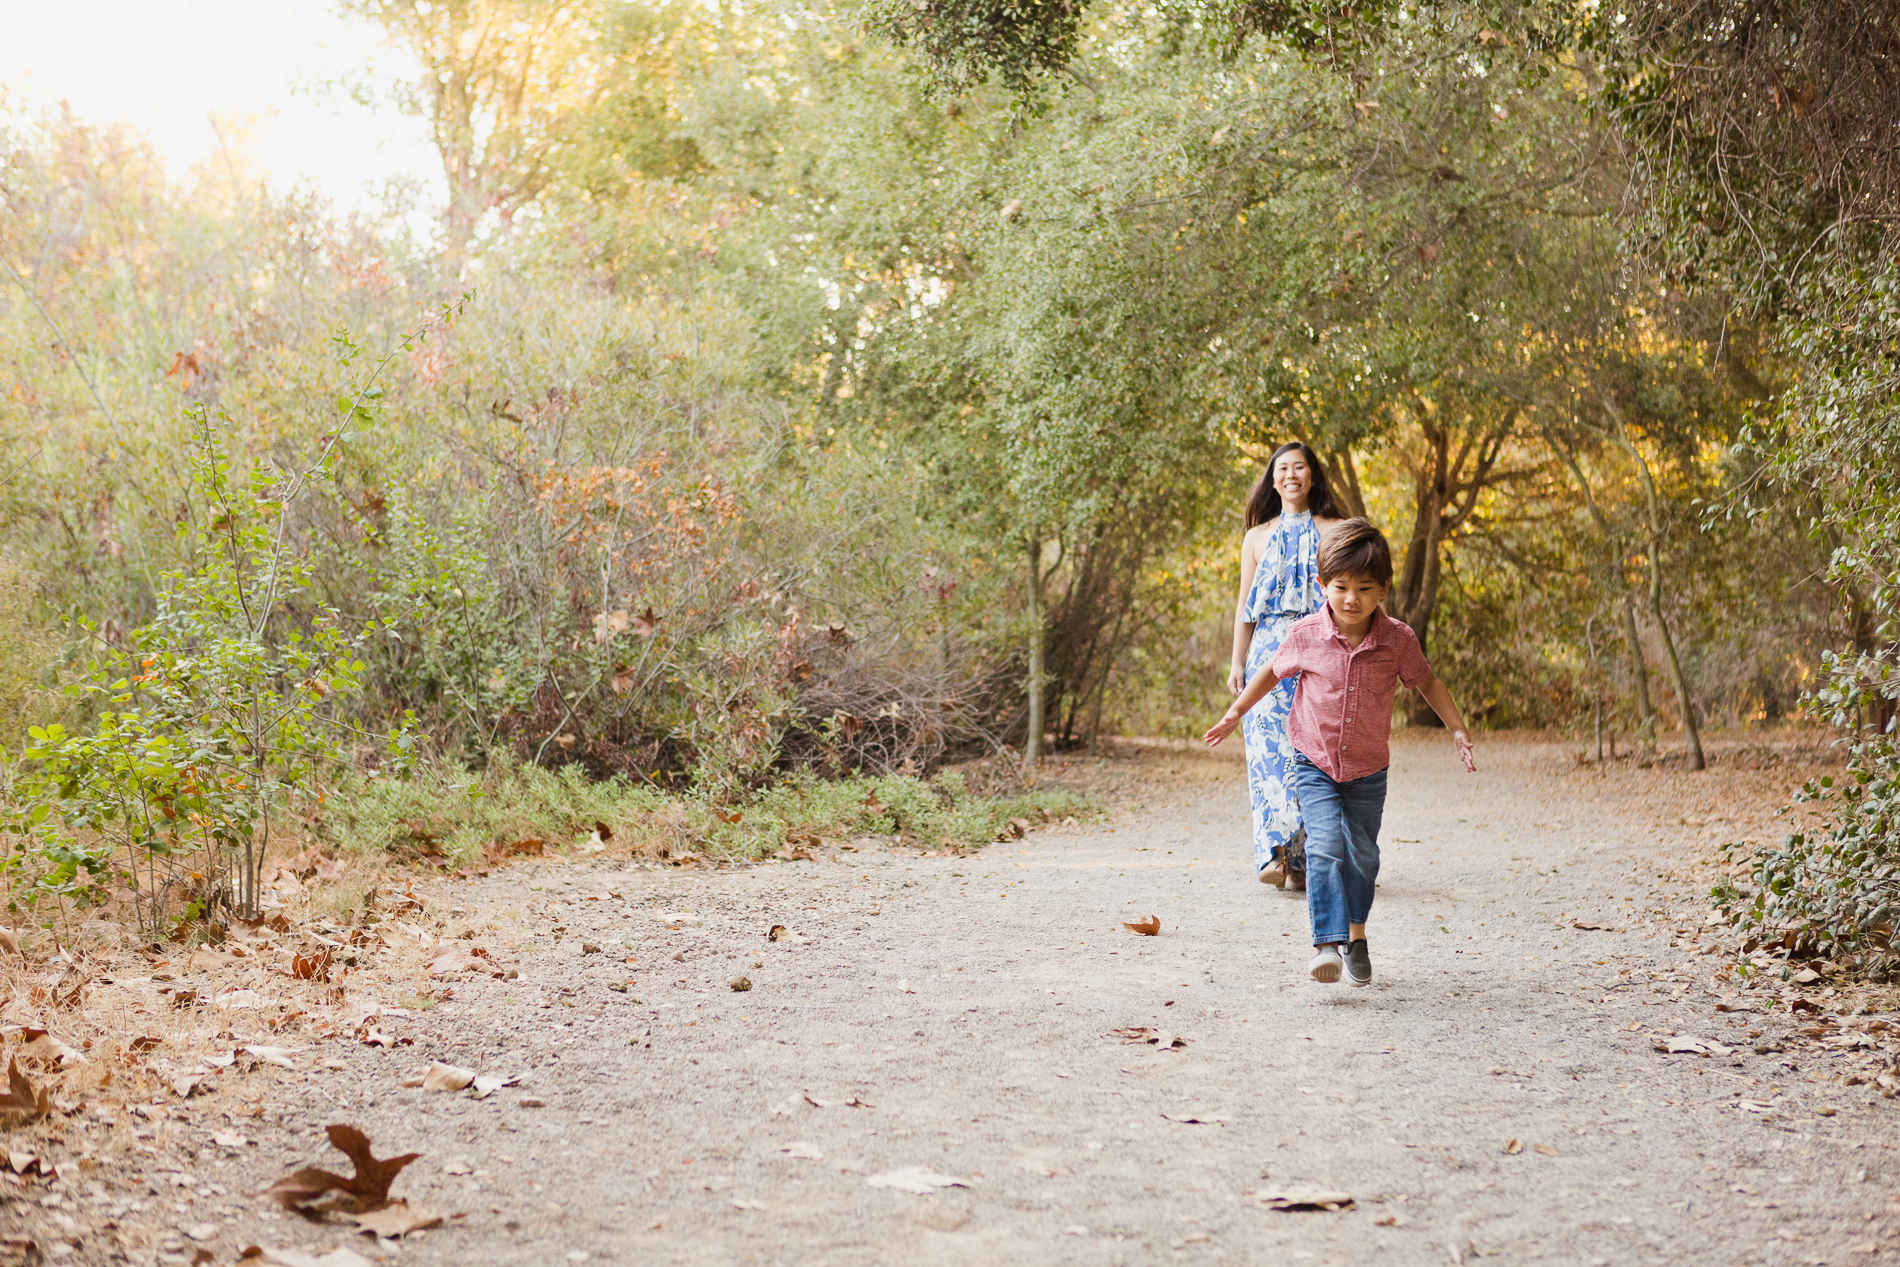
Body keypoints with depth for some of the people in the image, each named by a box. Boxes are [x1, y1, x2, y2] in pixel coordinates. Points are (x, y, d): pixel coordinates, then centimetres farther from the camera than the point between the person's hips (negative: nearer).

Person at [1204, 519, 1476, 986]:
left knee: (1362, 855, 13)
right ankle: (1327, 944, -22)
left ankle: (1356, 935, 35)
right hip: (1315, 764, -1)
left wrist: (1457, 730, 2)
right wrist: (1235, 712, 11)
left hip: (1368, 770, 2)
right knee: (1325, 847, -18)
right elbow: (1272, 672, 7)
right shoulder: (1306, 635, -12)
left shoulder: (1397, 640, -12)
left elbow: (1427, 682, 5)